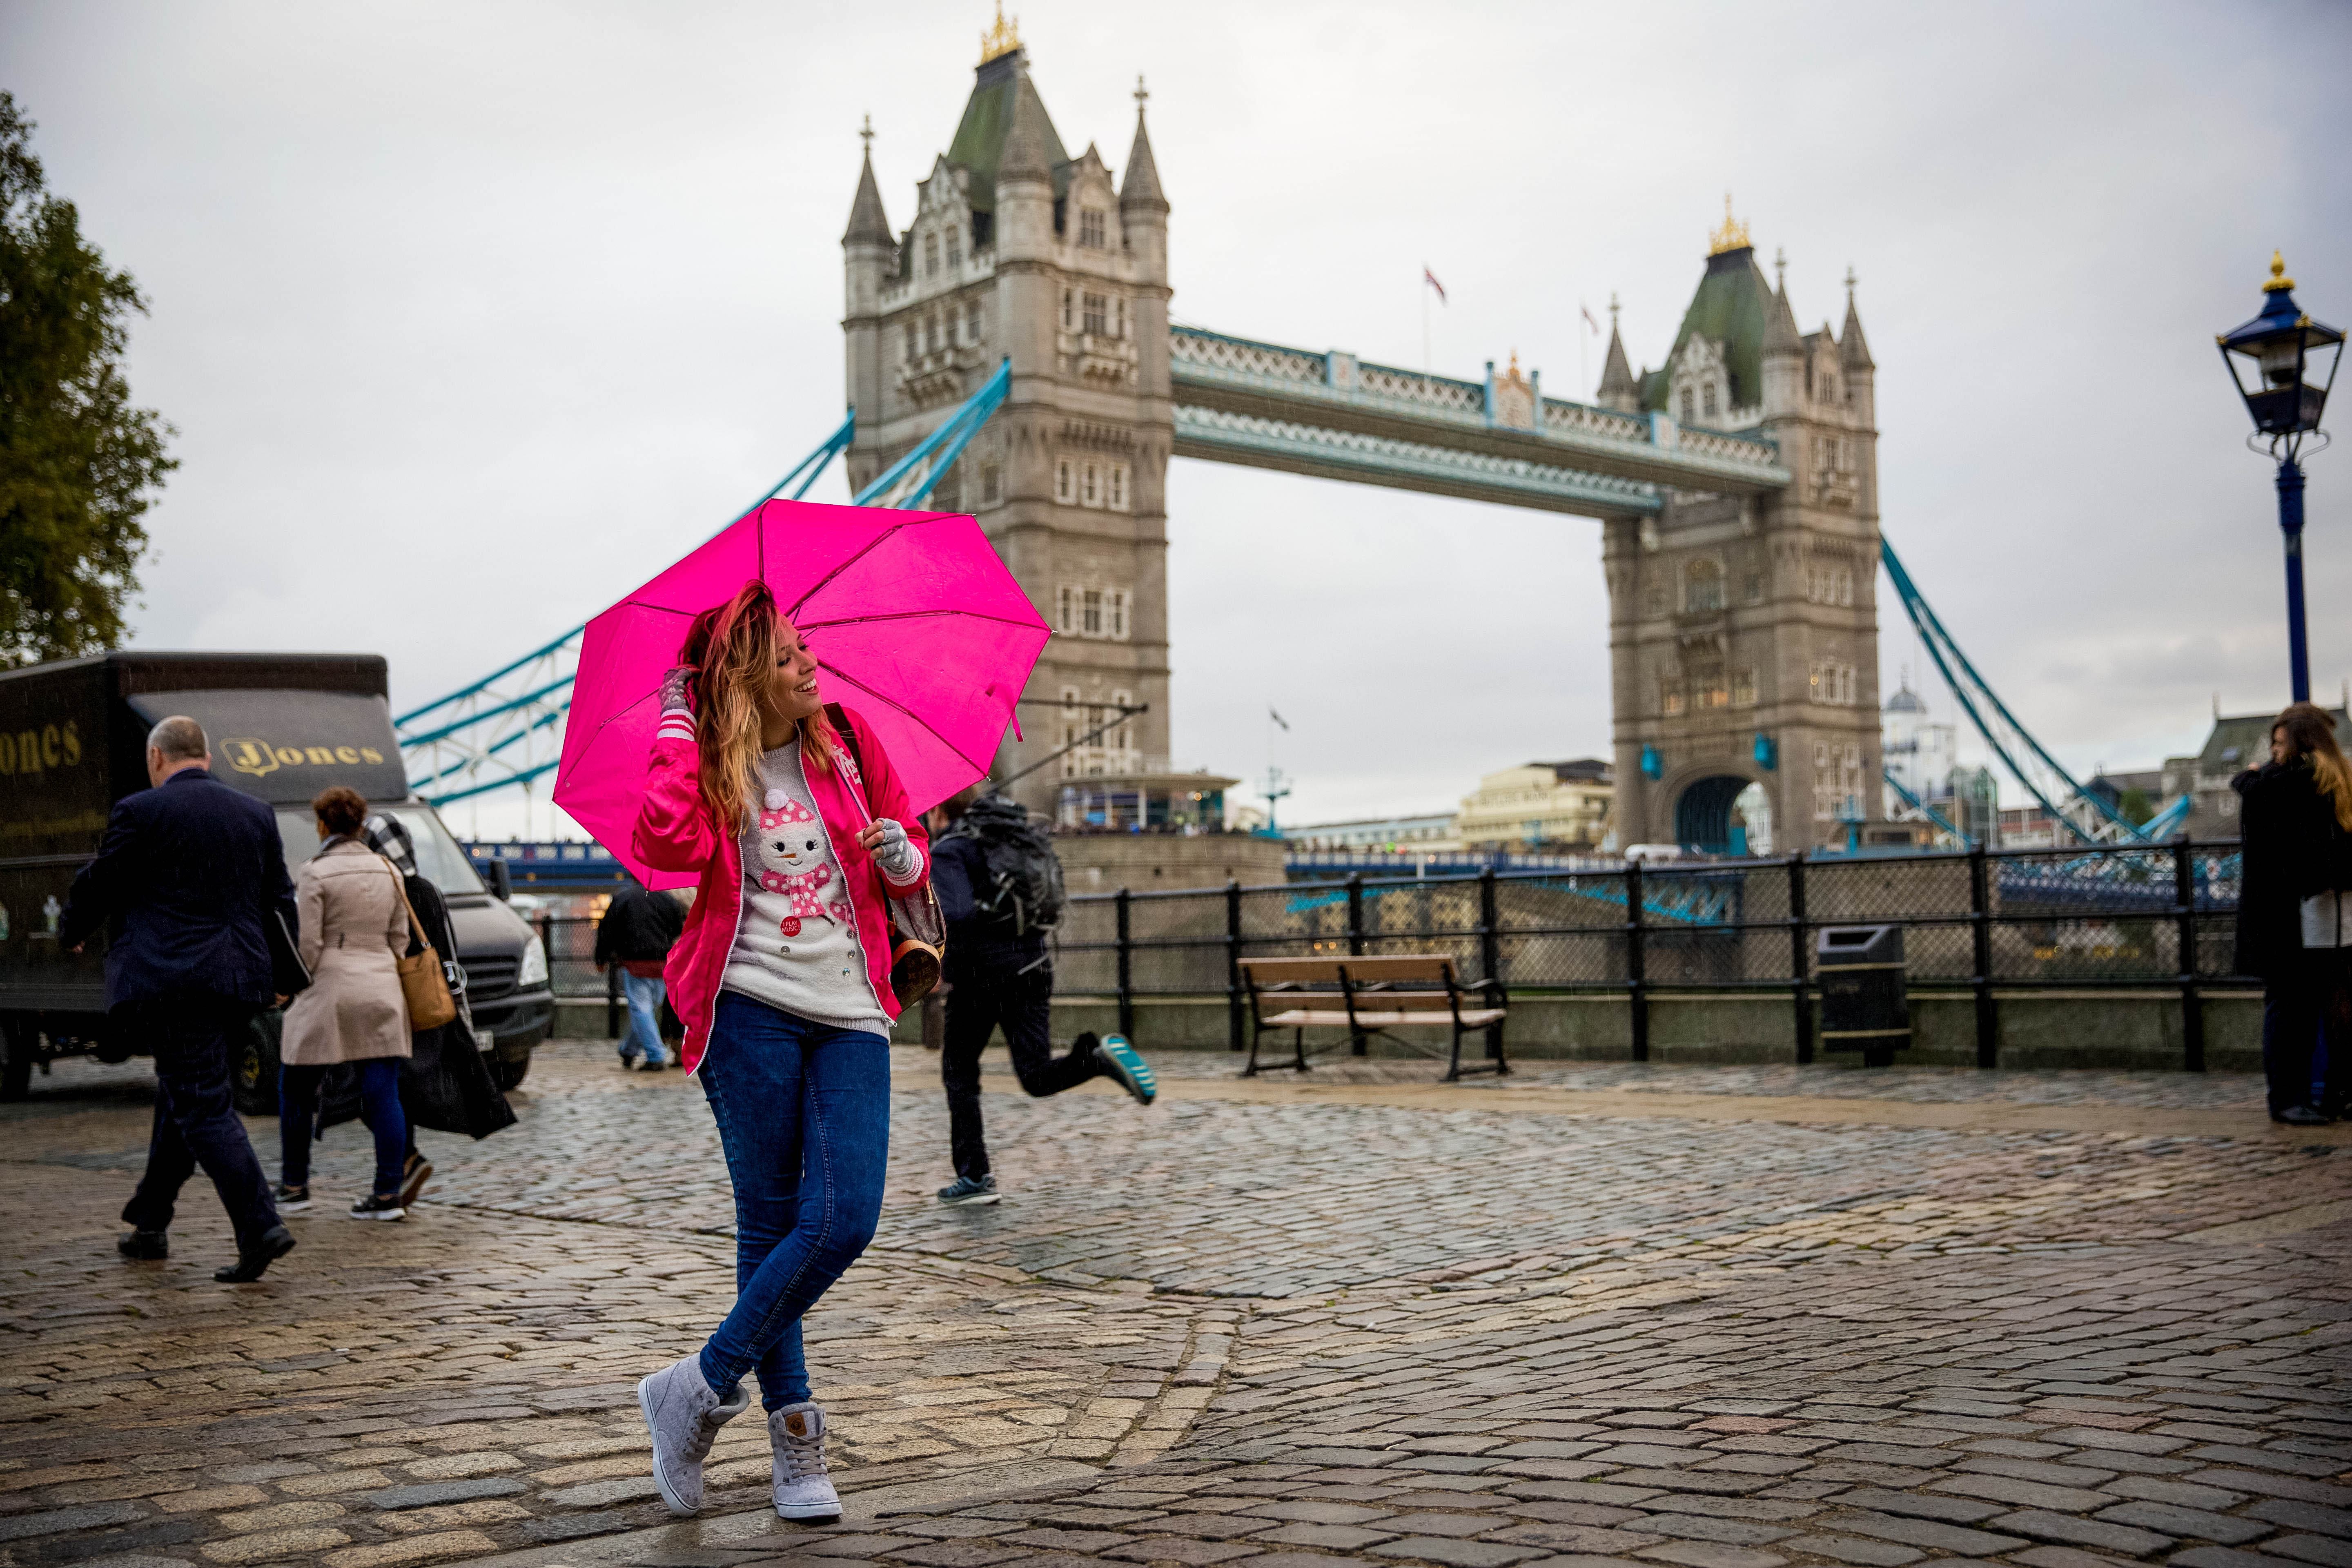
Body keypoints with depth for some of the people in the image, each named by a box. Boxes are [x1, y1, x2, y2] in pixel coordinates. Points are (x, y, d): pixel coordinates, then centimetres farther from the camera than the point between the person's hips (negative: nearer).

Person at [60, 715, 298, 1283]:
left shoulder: (140, 812, -6)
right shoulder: (257, 815, 10)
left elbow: (96, 886, 1)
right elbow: (281, 903, 15)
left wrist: (71, 933, 22)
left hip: (171, 982, -6)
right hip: (240, 981, 6)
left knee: (205, 1108, -5)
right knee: (180, 1097, 20)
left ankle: (261, 1228, -15)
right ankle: (149, 1223, 29)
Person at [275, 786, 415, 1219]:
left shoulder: (316, 873, -8)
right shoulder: (388, 870, 9)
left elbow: (307, 943, -10)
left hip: (331, 989, -5)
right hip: (383, 990, 5)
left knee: (296, 1087, 13)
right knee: (383, 1092, 2)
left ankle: (295, 1183, 21)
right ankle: (388, 1194, 0)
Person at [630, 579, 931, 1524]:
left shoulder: (847, 742, 10)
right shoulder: (710, 767, 3)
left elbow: (909, 867, 18)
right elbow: (666, 845, -20)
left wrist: (901, 855, -5)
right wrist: (677, 725, -11)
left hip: (849, 1011, 3)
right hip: (750, 1004, -3)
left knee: (846, 1219, -9)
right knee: (770, 1222, -1)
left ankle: (701, 1388, 6)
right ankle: (795, 1442, 12)